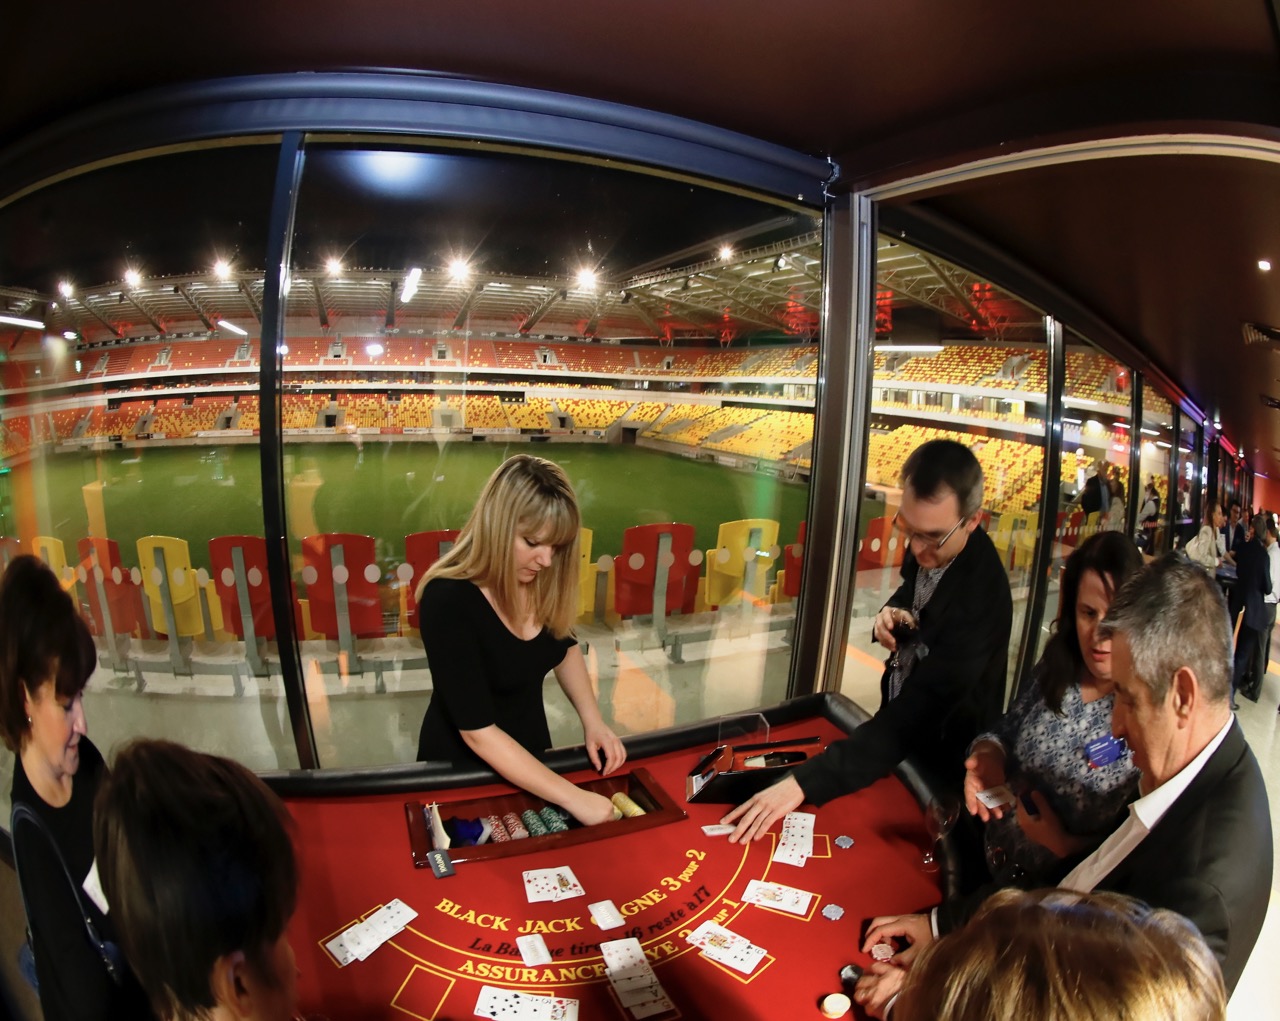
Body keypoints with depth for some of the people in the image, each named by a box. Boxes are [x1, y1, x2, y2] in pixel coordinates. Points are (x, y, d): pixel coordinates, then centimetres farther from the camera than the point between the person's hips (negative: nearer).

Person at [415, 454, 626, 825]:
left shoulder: (542, 578, -15)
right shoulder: (447, 600, -32)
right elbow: (478, 733, -31)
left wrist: (593, 721, -9)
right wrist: (573, 797, -33)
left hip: (528, 755, 5)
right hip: (460, 767, -5)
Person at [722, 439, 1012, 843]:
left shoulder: (980, 598, -36)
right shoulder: (929, 546, -14)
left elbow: (916, 716, -39)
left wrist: (804, 782, -46)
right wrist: (892, 614, -16)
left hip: (943, 767, -7)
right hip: (899, 713, 7)